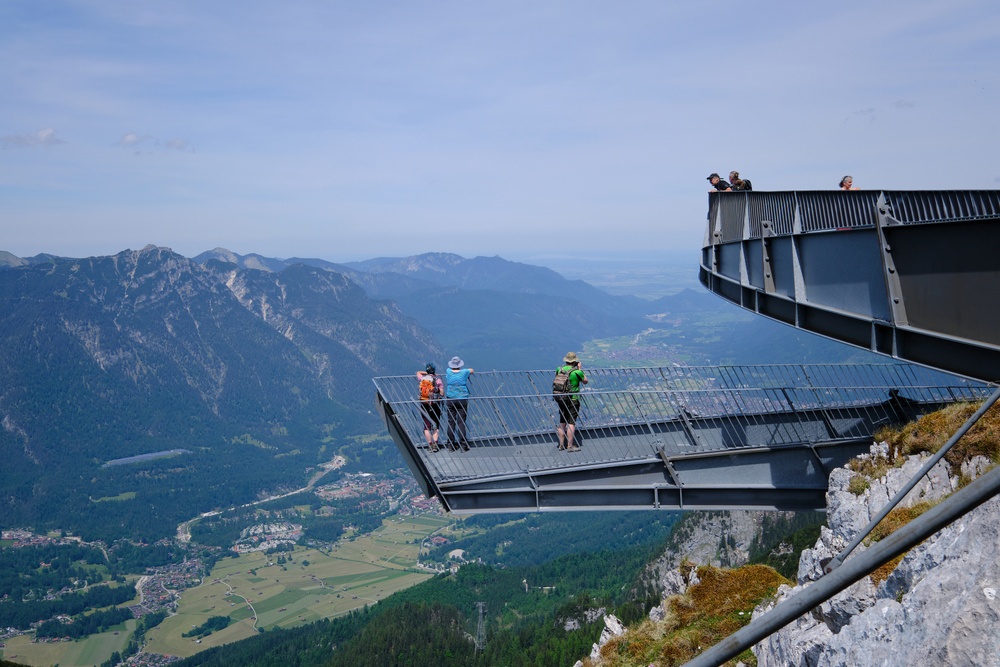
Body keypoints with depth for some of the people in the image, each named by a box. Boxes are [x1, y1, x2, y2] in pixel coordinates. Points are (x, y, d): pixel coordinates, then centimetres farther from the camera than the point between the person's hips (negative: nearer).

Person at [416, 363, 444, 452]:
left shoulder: (422, 378, 3)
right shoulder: (437, 379, -4)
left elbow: (418, 372, 27)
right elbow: (442, 393, -6)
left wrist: (426, 373, 27)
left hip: (424, 404, 2)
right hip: (435, 404, -1)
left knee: (427, 426, 7)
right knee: (436, 426, 8)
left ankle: (430, 444, 3)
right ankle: (435, 443, -5)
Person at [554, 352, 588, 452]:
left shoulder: (559, 369, 0)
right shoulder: (577, 372, -15)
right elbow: (585, 381, 1)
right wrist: (580, 369, 9)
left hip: (560, 398, 6)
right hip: (572, 399, -6)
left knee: (562, 422, 15)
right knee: (571, 422, 0)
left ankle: (561, 444, 21)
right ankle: (570, 446, 0)